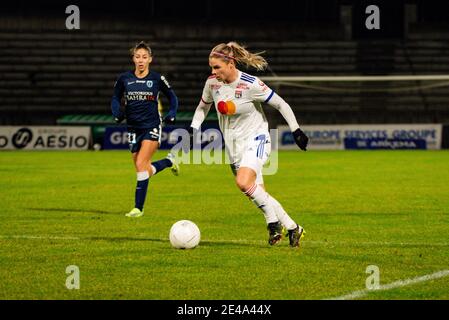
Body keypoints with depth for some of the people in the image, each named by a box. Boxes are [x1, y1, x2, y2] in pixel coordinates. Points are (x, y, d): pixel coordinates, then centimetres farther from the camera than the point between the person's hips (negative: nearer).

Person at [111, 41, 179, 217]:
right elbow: (116, 98, 10)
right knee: (146, 171, 8)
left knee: (141, 165, -19)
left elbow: (172, 96, 9)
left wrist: (172, 114, -6)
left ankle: (138, 207, -13)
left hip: (152, 127, -4)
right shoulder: (124, 79, 0)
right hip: (133, 128, 4)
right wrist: (117, 112, -10)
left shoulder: (157, 79, -4)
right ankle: (170, 161, 41)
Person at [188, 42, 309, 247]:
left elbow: (281, 105, -10)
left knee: (243, 182, -29)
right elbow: (203, 107, 17)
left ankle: (273, 221, -10)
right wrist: (193, 128, 3)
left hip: (255, 139, -6)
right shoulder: (212, 83, -3)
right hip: (233, 145, 6)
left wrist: (296, 131, -9)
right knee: (259, 194, 6)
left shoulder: (251, 84, -20)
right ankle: (292, 228, 21)